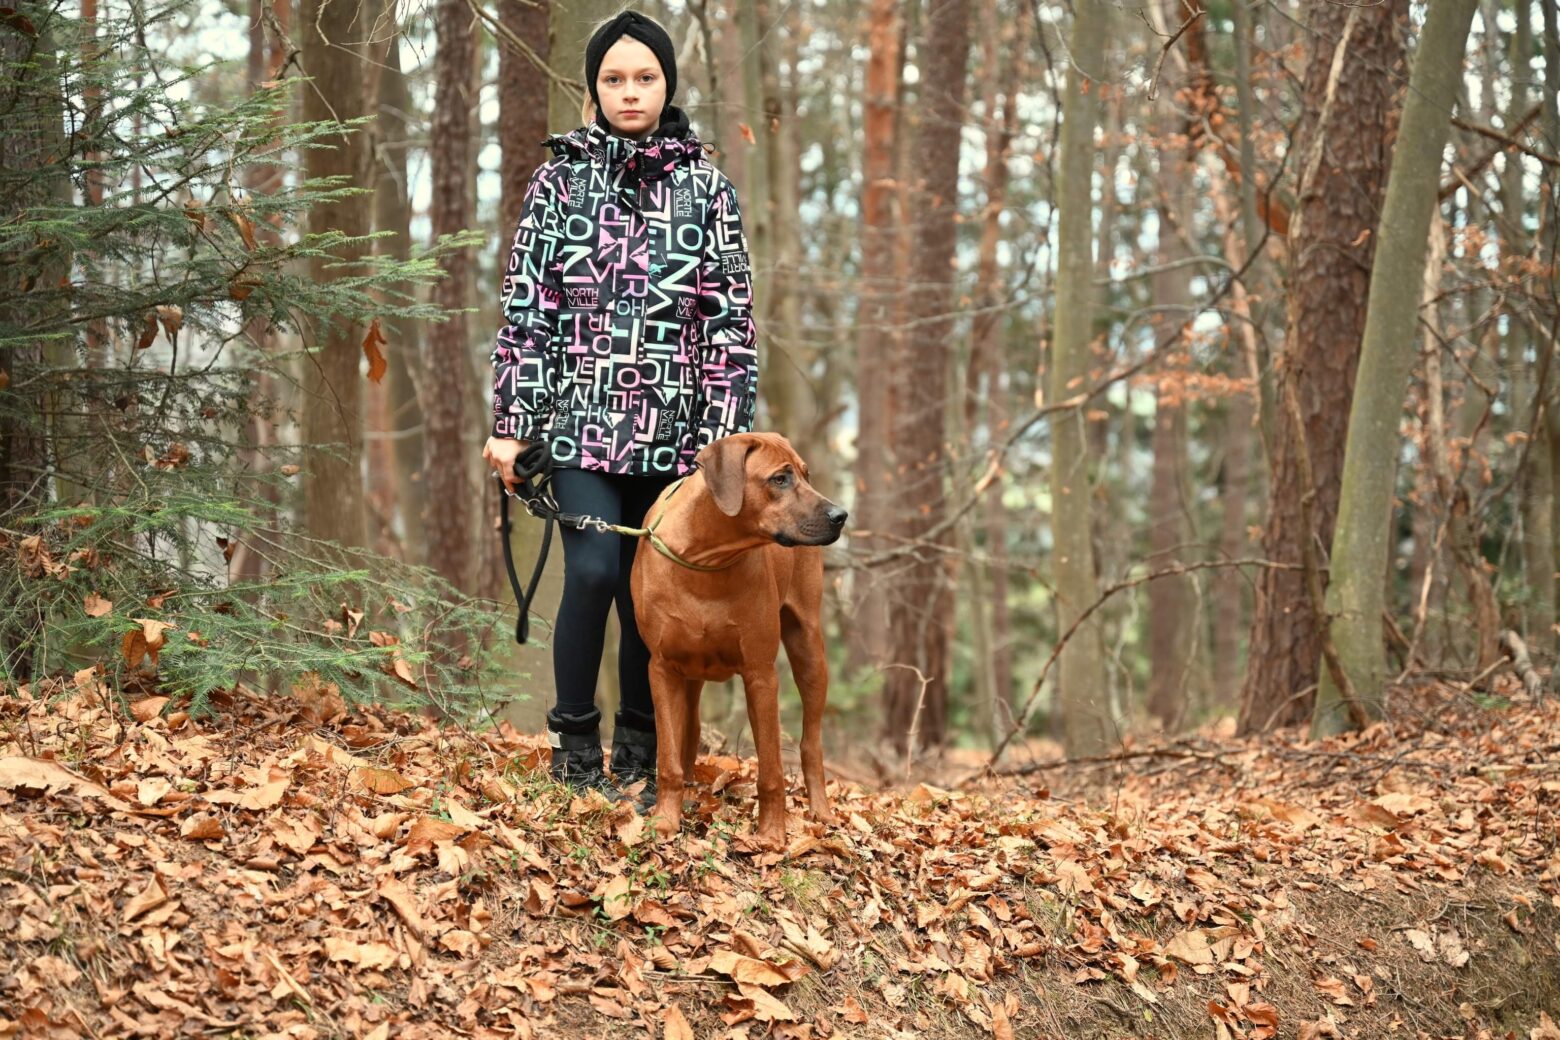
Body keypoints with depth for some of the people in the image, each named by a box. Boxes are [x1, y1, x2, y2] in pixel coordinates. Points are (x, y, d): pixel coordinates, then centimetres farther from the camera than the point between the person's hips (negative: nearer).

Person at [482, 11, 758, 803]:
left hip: (673, 429, 1)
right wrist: (512, 424, -3)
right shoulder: (560, 180, 5)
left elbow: (730, 319, 3)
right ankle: (574, 745, 3)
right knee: (593, 572, -14)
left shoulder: (705, 187, 5)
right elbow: (525, 307, 3)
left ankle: (641, 753, 18)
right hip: (580, 419, -1)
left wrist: (727, 435, -4)